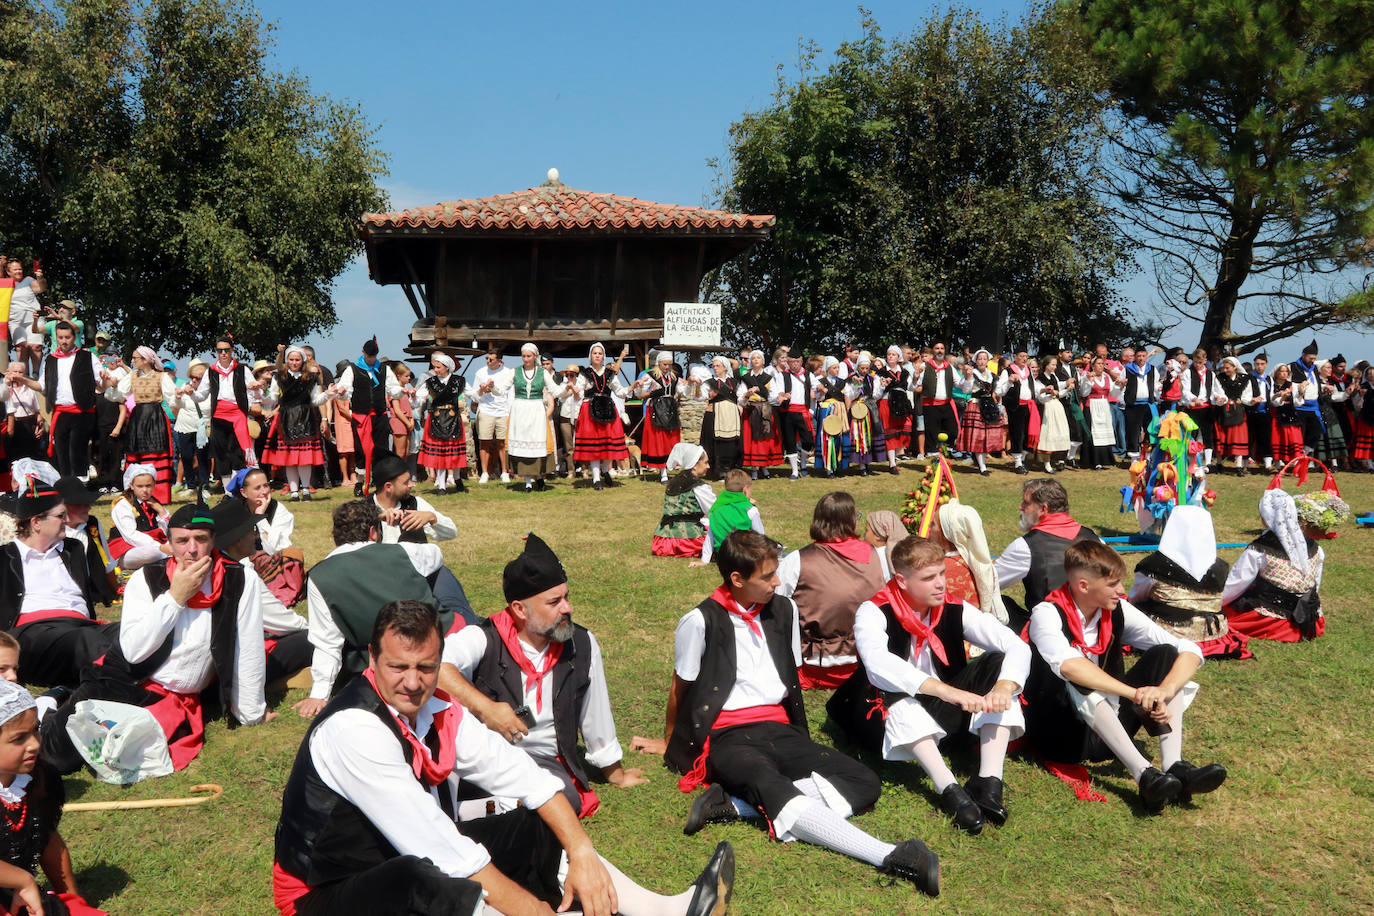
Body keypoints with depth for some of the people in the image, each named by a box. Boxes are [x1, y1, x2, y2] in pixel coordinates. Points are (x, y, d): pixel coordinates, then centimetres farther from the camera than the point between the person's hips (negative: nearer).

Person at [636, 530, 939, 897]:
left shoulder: (784, 610, 10)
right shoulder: (701, 622, -5)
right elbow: (680, 688, 9)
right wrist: (670, 743, 21)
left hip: (778, 729, 6)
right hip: (727, 739, -6)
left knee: (864, 782, -16)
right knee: (779, 796, -36)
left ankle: (737, 804, -28)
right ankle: (889, 856, -52)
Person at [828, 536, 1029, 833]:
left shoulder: (955, 610, -5)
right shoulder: (873, 612, -17)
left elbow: (1017, 646, -12)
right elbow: (877, 663, -38)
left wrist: (1004, 687, -35)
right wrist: (946, 690, -49)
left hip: (942, 717, 4)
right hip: (890, 718, -4)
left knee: (997, 664, -15)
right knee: (895, 691, -36)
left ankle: (989, 782, -28)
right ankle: (949, 789, -44)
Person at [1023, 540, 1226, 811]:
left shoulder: (1119, 611, -2)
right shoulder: (1047, 614, -17)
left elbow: (1191, 651, -6)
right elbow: (1067, 664, -38)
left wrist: (1165, 690, -26)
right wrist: (1135, 693, -42)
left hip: (1110, 730, 6)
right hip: (1059, 735, -5)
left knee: (1165, 654, -9)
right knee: (1076, 680, -34)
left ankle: (1174, 767, -26)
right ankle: (1144, 775, -41)